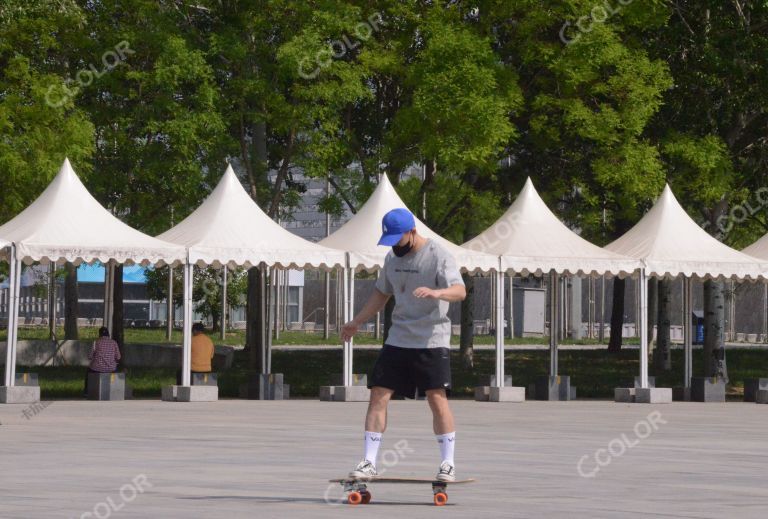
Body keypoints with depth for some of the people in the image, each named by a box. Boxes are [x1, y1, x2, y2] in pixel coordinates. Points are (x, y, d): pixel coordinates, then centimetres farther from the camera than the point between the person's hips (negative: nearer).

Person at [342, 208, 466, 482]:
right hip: (397, 340, 6)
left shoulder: (438, 255, -10)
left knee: (437, 397, -11)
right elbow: (381, 294, 26)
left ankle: (447, 464, -1)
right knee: (379, 395, -2)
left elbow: (460, 291, -23)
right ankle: (369, 462, 1)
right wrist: (356, 322, 20)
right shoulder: (392, 258, 11)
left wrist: (436, 293, -43)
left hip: (432, 340, -6)